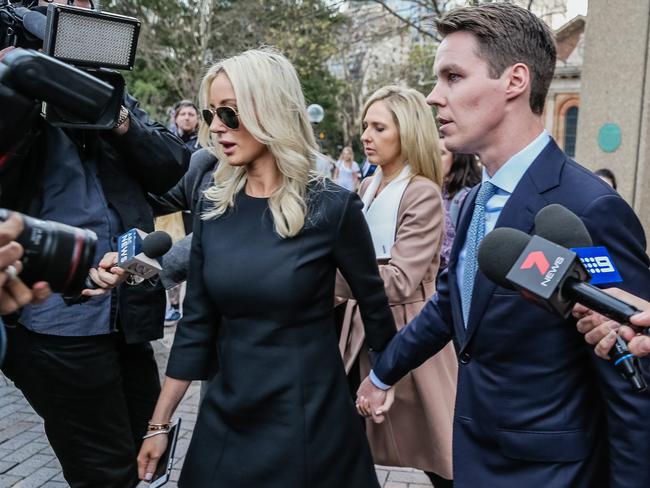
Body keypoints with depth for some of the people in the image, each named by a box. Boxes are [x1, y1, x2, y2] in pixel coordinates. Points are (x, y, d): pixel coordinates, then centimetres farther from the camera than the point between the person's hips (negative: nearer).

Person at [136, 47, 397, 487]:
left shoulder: (331, 207, -14)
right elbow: (196, 324, 3)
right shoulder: (214, 209, -2)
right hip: (225, 419, 4)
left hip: (308, 417, -4)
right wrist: (160, 423, 4)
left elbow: (375, 306, -2)